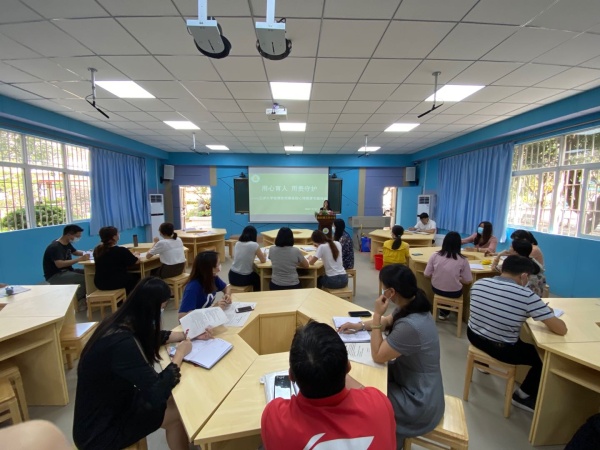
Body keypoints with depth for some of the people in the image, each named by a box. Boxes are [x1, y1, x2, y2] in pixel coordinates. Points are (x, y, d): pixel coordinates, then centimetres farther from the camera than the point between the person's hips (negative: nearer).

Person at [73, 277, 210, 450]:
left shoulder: (121, 323, -10)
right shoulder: (122, 343, -36)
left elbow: (152, 337, 11)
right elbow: (157, 393, -32)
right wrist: (179, 354, -19)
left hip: (109, 406, 7)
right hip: (99, 431, -7)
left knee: (173, 400, 10)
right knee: (178, 411, 1)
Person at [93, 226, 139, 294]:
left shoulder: (97, 250, 0)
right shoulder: (121, 250, -19)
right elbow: (134, 261, -4)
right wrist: (136, 255, 17)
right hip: (116, 283, -6)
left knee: (129, 275, 29)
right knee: (136, 276, 22)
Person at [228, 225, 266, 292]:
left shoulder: (237, 243, 2)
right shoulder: (254, 245, -15)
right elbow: (263, 260, -3)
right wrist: (263, 256, 17)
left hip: (232, 276, 5)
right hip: (244, 278, -5)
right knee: (258, 277, 29)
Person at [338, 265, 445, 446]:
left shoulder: (411, 326, -37)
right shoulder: (412, 306, -9)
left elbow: (378, 356, -23)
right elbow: (387, 322, 12)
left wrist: (377, 315, -25)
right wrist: (360, 325, 0)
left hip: (419, 402, -8)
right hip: (416, 384, 8)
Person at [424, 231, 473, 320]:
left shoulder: (435, 256, -11)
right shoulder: (463, 260, -13)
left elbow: (427, 275, -5)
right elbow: (468, 281, -7)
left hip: (437, 289, 1)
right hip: (454, 293, -1)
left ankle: (443, 311, 43)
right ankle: (444, 312, 42)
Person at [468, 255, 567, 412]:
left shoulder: (478, 284, -8)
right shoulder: (527, 296, -22)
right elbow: (562, 330, -14)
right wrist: (547, 313, 6)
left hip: (474, 337, 5)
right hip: (501, 350, -4)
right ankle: (523, 396, 34)